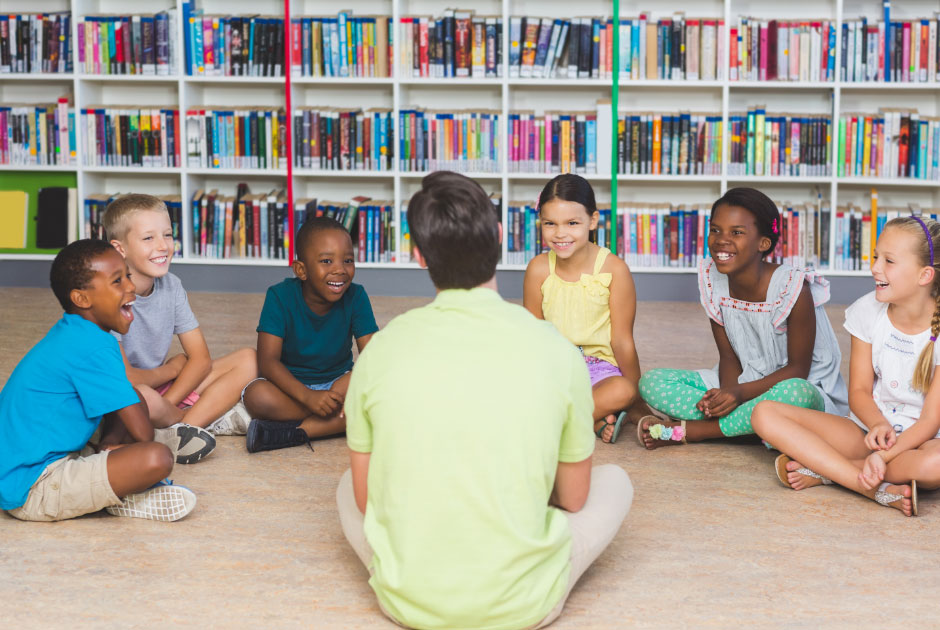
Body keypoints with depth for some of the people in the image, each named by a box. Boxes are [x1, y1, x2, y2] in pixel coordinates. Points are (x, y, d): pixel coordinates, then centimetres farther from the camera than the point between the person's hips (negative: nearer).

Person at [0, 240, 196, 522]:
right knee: (158, 458, -30)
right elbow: (142, 433, -17)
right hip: (32, 492, -11)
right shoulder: (93, 348, -18)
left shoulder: (69, 337, 13)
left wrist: (109, 443, 7)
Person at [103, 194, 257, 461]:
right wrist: (173, 368, -5)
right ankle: (211, 418, -10)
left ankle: (176, 434, -20)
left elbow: (201, 358, 0)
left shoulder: (170, 286, -1)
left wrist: (164, 407, -17)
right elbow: (124, 377, -26)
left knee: (247, 361, -3)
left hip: (161, 389, 7)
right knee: (140, 396, -42)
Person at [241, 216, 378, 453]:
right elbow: (268, 360, -21)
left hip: (338, 383, 2)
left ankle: (294, 432, -29)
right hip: (291, 386, -2)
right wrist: (308, 396, -36)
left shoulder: (355, 297, -9)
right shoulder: (280, 297, -15)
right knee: (257, 395, -34)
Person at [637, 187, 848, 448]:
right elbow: (729, 357, 1)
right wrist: (727, 393, -21)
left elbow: (798, 370, -15)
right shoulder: (713, 281, -6)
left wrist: (740, 393, -27)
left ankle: (684, 431, -24)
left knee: (793, 394, -42)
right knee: (651, 383, -11)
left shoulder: (793, 288, -22)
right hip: (742, 384, 5)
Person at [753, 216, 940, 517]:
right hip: (866, 431, 4)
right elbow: (859, 390, -1)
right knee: (765, 414, -18)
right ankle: (879, 490, -32)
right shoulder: (868, 310, -2)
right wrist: (879, 425, -24)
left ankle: (823, 471, -24)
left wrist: (883, 456, -32)